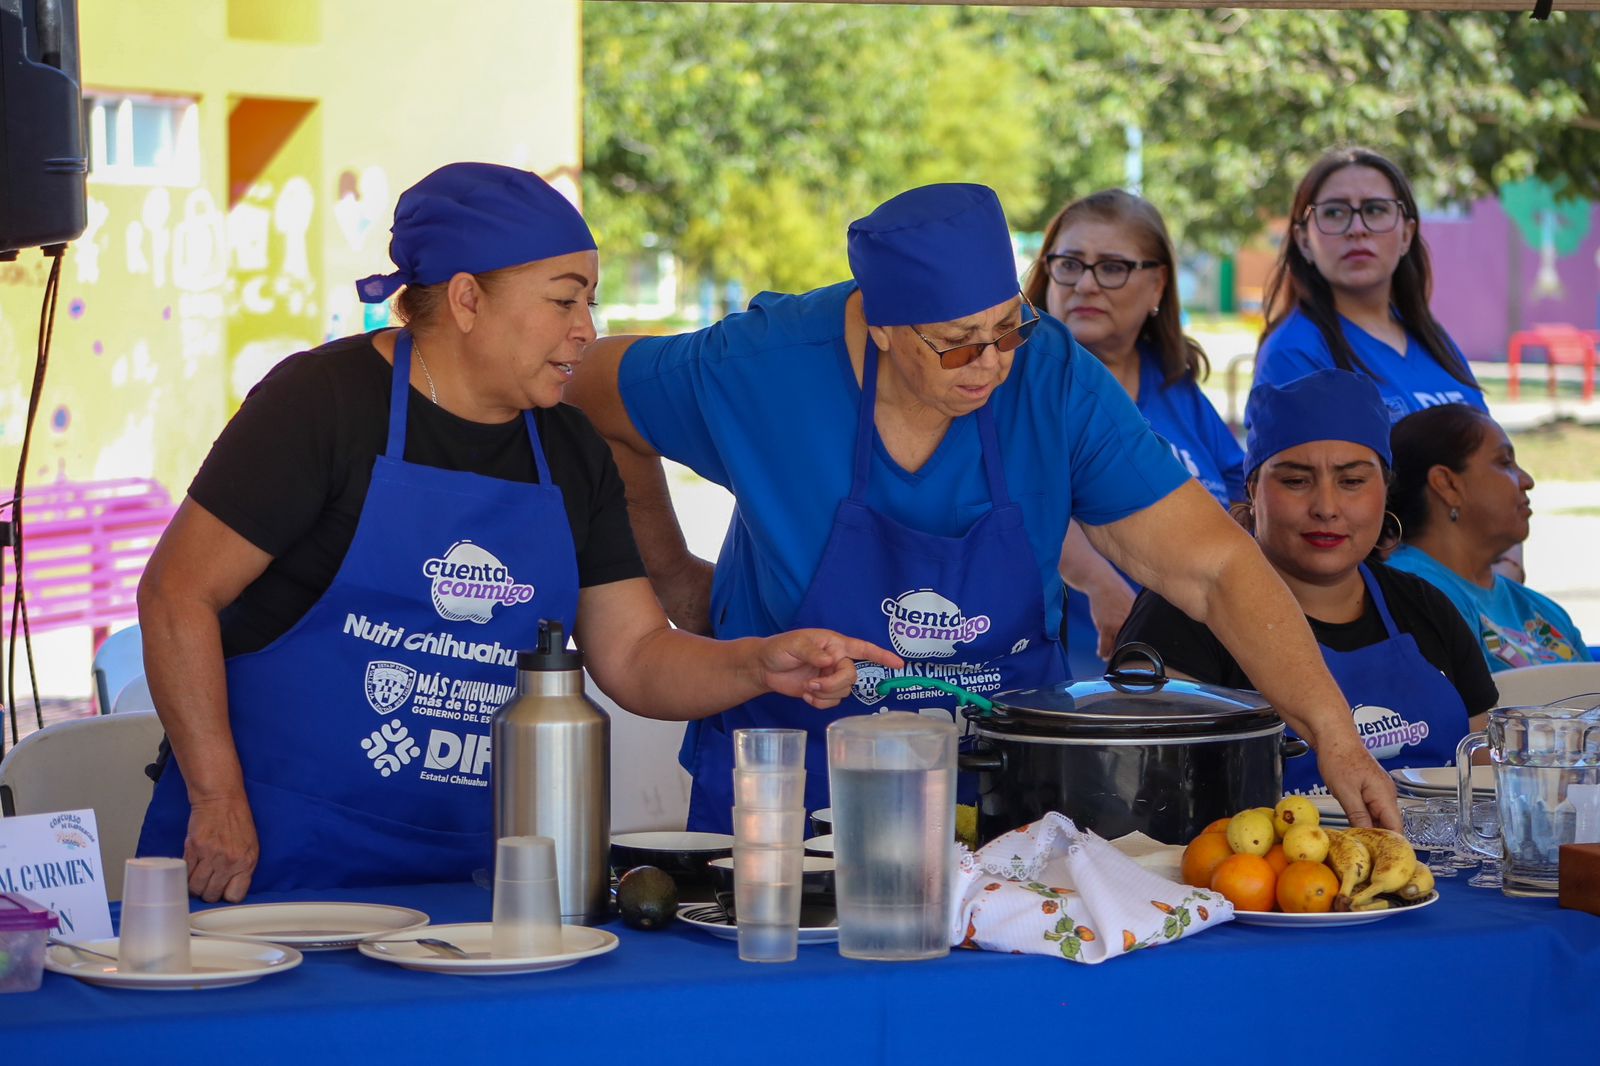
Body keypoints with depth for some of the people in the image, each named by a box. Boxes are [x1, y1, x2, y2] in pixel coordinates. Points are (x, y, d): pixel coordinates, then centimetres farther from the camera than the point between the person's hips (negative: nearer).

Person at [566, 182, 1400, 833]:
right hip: (791, 783, -1)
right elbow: (585, 392, 4)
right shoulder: (762, 371, -16)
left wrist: (1333, 735, -27)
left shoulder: (1055, 381, -13)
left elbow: (1218, 568, -16)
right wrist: (672, 577, 6)